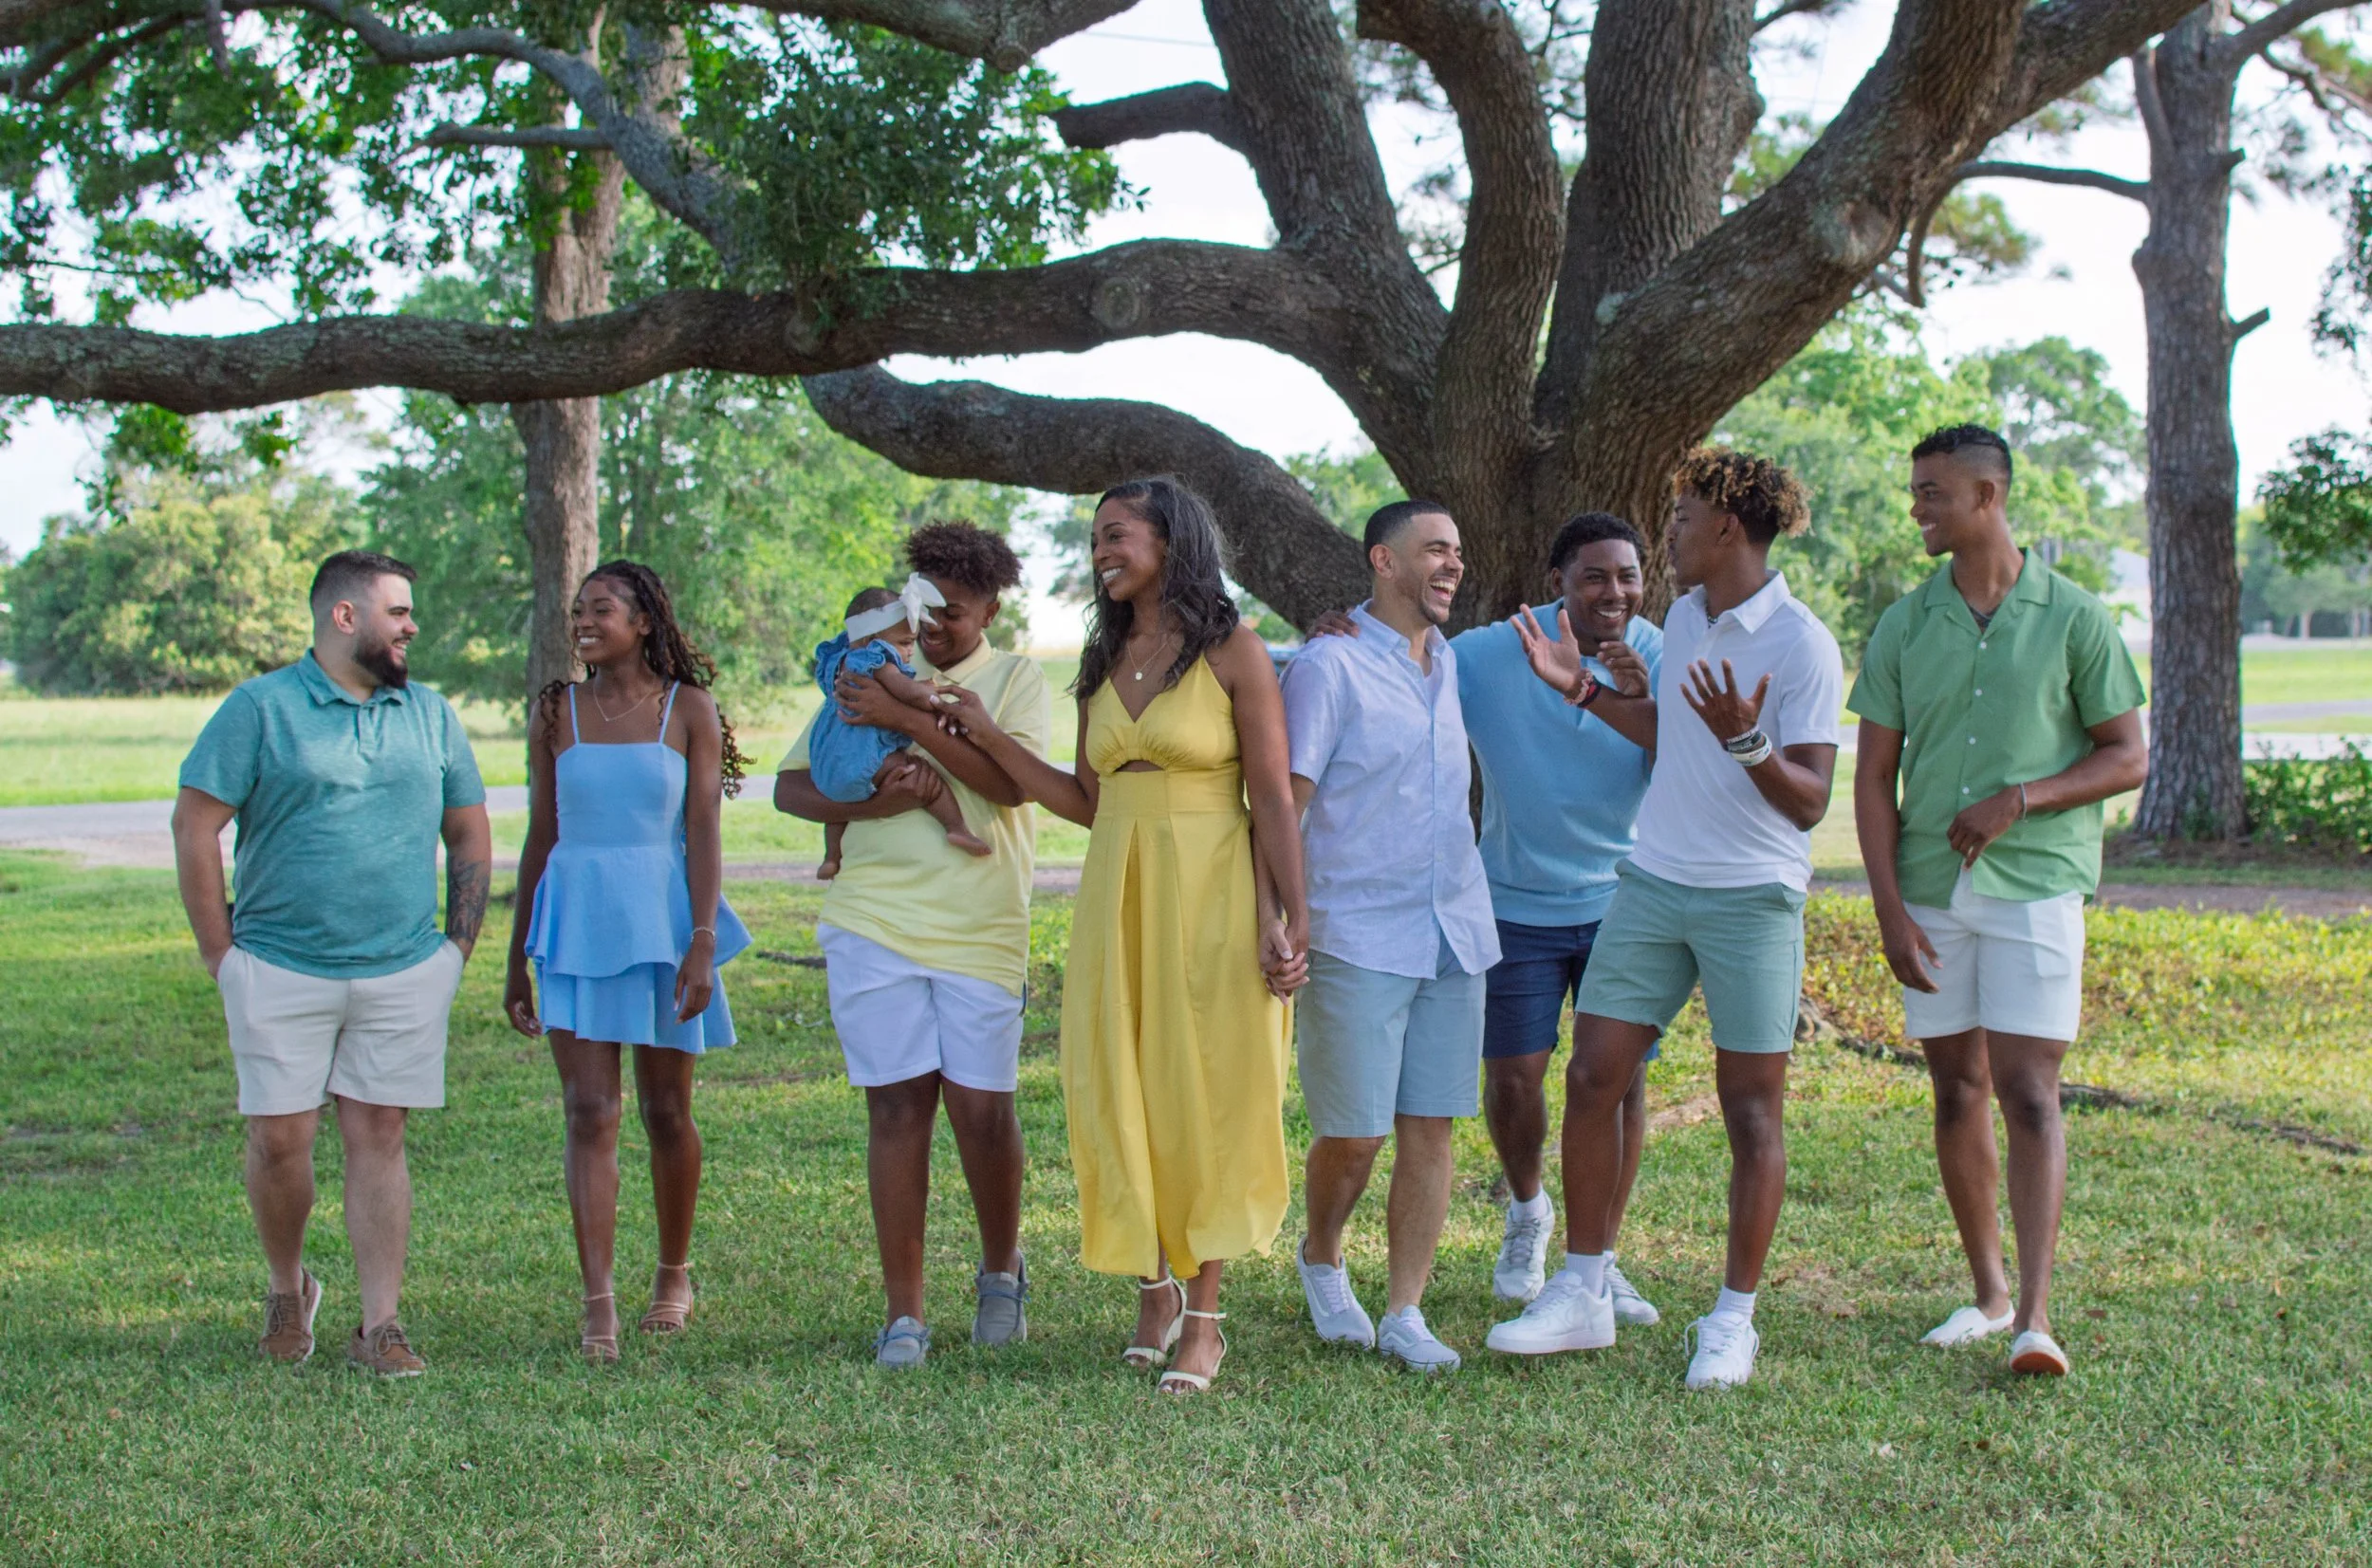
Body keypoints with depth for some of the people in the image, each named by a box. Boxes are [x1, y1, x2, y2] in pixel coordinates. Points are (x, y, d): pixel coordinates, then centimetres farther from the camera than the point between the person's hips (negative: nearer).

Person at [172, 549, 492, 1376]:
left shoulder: (431, 716, 10)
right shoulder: (260, 709, -3)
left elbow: (469, 834, 16)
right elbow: (195, 825, -4)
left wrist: (459, 945, 8)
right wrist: (219, 950, -6)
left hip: (404, 975, 2)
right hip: (281, 973, -2)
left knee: (378, 1139, 2)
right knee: (279, 1141, 0)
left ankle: (381, 1325, 6)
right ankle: (287, 1292, 24)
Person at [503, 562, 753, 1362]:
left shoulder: (689, 710, 1)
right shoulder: (558, 712, 7)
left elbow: (703, 831, -4)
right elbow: (541, 836, 11)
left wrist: (702, 943, -14)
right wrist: (517, 957, 12)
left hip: (660, 917, -1)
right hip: (575, 920, 1)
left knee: (665, 1111, 8)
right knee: (589, 1112, -7)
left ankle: (673, 1277, 27)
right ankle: (598, 1306, -10)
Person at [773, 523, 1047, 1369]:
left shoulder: (1015, 680, 7)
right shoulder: (872, 674, 14)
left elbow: (1009, 781, -12)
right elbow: (790, 787, 12)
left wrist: (907, 717, -16)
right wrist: (870, 803, -7)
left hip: (981, 927, -1)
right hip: (873, 922, 2)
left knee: (981, 1106, -1)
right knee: (897, 1105, 0)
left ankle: (1001, 1271, 25)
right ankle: (904, 1312, 5)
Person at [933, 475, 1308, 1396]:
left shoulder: (1231, 652, -4)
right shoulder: (1102, 663, 13)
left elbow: (1273, 798, -7)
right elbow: (1087, 801, 13)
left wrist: (1290, 919, -14)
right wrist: (988, 738, 8)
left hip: (1211, 895, -5)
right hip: (1116, 894, 5)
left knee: (1205, 1095, -1)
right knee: (1119, 1092, 4)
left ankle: (1203, 1317, 7)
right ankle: (1154, 1290, 19)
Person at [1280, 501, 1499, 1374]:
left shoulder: (1451, 663, 14)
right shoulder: (1330, 666, -6)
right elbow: (1284, 804, -11)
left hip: (1455, 933, 6)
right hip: (1359, 937, -6)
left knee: (1429, 1129, 3)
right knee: (1354, 1134, -2)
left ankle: (1405, 1314, 10)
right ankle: (1321, 1259, 26)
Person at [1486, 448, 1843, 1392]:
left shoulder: (1801, 645, -11)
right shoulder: (1683, 618, 11)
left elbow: (1809, 802, -14)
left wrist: (1745, 741, -30)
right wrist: (1584, 688, 17)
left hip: (1751, 898, -7)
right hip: (1652, 886, 7)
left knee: (1750, 1108, 2)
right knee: (1591, 1078, 2)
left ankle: (1733, 1321, 11)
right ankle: (1581, 1295, 12)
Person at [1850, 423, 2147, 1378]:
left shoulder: (2073, 618, -2)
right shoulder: (1903, 627, 6)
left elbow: (2127, 759, 2)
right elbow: (1874, 779, 6)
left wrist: (2020, 799, -14)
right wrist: (1891, 911, -3)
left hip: (2035, 884, -4)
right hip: (1931, 894, 4)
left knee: (2027, 1094, -10)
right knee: (1957, 1092, 9)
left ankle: (2035, 1315, -12)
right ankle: (1988, 1292, 21)